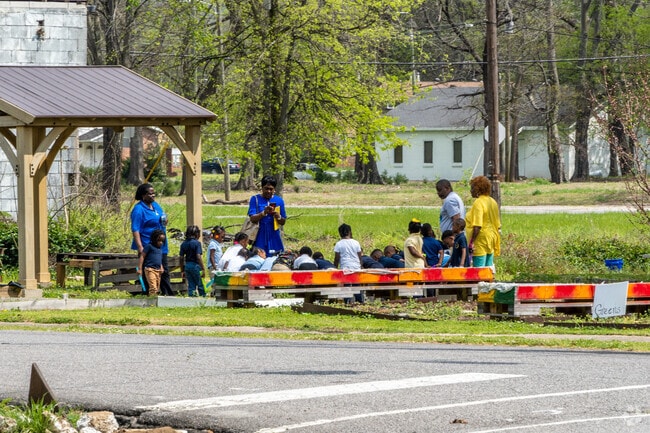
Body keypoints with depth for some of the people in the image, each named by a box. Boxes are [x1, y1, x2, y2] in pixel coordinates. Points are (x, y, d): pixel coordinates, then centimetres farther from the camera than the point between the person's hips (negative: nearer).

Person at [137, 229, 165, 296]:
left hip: (158, 270, 8)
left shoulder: (160, 248, 17)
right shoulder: (149, 246, -5)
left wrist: (161, 268, 8)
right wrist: (140, 268, -11)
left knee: (157, 289, 8)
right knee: (153, 288, -20)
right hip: (150, 270, -8)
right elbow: (142, 256, -6)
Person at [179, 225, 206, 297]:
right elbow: (198, 257, -17)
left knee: (191, 286, 9)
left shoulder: (184, 244, 7)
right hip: (195, 265, -5)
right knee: (200, 285, 3)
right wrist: (203, 269, -14)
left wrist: (183, 270, 15)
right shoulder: (197, 243, -10)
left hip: (187, 266, 5)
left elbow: (181, 258, 8)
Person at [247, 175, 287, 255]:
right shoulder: (255, 199, 2)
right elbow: (252, 219, -7)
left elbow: (283, 222, 11)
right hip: (260, 239, -2)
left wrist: (278, 217, -12)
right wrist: (264, 213, -24)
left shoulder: (279, 200, 8)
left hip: (274, 239, 2)